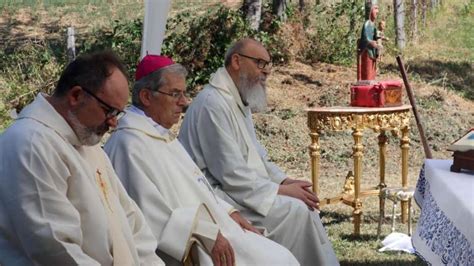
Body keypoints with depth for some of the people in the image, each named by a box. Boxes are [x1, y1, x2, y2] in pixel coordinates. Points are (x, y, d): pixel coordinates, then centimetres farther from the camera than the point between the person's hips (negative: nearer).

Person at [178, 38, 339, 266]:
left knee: (303, 204, -1)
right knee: (296, 211, -17)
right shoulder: (214, 104, -19)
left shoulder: (239, 100, 13)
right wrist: (282, 190, -16)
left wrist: (284, 181, 3)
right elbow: (232, 175, -22)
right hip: (219, 196, -10)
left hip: (239, 188, 10)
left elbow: (255, 155, 19)